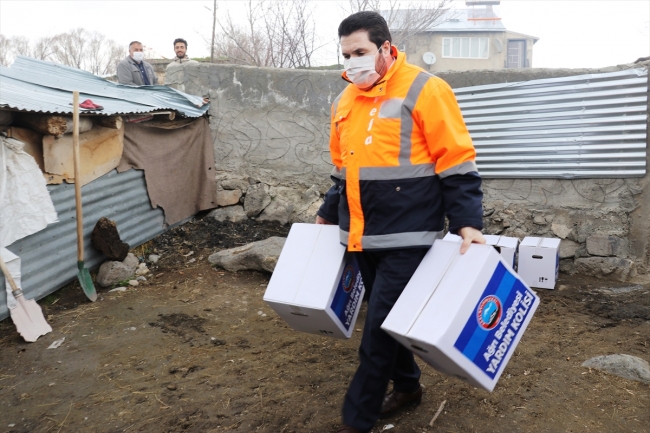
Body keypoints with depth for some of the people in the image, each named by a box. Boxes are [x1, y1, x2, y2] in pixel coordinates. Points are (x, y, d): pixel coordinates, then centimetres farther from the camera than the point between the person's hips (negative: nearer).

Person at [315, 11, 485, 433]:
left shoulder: (424, 90, -9)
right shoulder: (346, 100, 12)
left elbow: (457, 163, -11)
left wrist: (468, 223, -17)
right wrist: (327, 215, 22)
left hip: (406, 238, -7)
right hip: (362, 237, 7)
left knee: (379, 327, -1)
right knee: (384, 320, 17)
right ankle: (407, 385, 40)